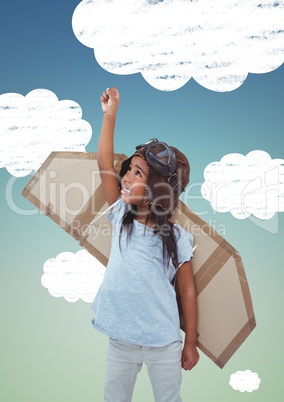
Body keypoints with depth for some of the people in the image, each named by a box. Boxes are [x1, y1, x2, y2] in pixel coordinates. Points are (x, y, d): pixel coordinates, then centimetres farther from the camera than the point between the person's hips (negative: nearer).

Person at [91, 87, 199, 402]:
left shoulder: (177, 238, -12)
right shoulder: (121, 218, -4)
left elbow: (187, 291, -5)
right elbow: (104, 165, -10)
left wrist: (190, 344, -1)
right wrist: (110, 114, -11)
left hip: (165, 345, -3)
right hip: (121, 342, 3)